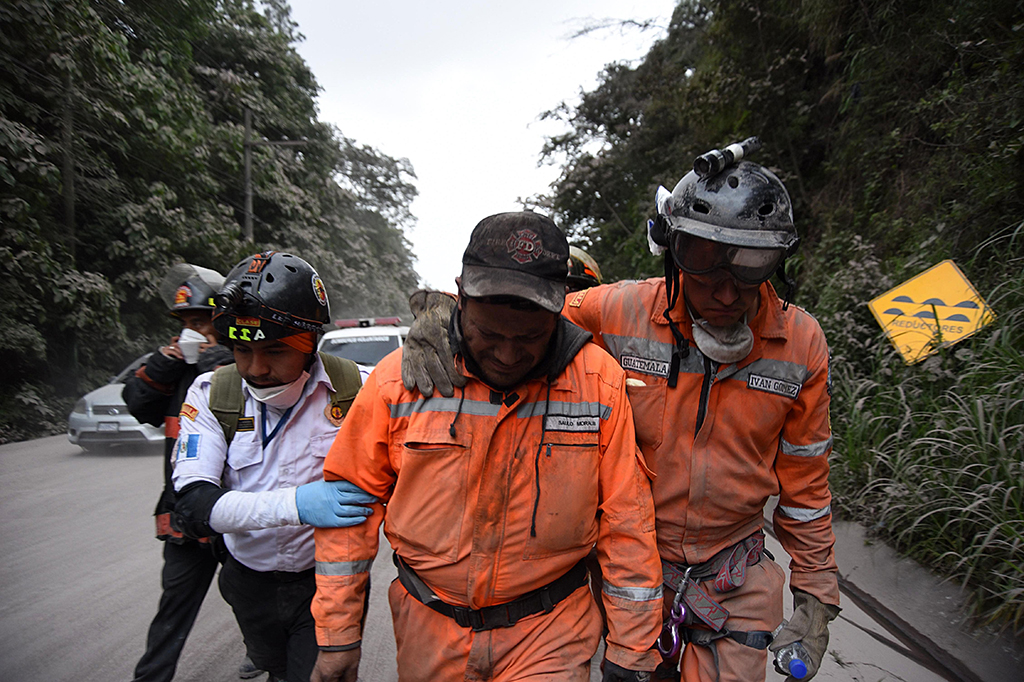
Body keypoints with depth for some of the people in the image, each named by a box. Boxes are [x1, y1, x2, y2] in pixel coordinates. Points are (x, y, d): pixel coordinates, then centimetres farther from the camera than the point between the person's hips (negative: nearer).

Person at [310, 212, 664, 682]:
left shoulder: (599, 382, -15)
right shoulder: (400, 377, -14)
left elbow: (626, 524, -8)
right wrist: (337, 635, -1)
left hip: (550, 631, -1)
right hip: (427, 631, 2)